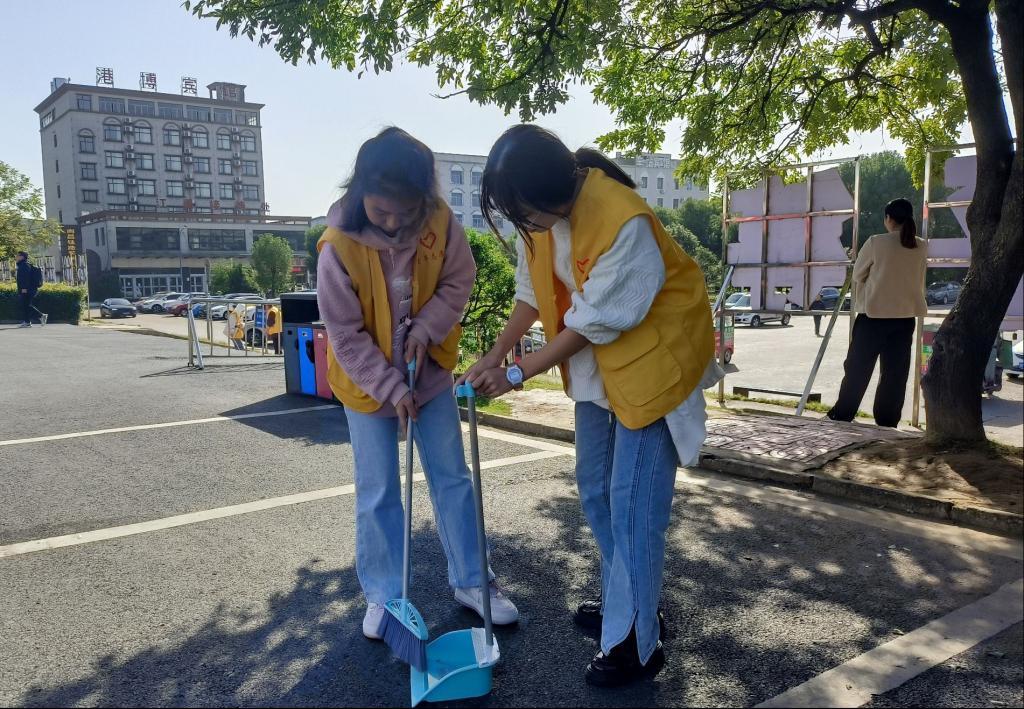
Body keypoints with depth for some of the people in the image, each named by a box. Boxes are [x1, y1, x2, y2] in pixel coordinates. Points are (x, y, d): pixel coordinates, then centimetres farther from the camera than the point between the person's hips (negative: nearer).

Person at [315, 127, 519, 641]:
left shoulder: (441, 224, -17)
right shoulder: (339, 247, -24)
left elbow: (459, 281, -3)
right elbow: (346, 336, -18)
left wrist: (426, 328, -18)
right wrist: (390, 388, -20)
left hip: (430, 372, 3)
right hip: (367, 383, -3)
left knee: (453, 478, 10)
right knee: (377, 494, 5)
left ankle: (470, 581, 26)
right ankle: (383, 595, 24)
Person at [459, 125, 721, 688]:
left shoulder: (624, 223, -32)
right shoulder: (540, 211, -9)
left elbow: (594, 323, -25)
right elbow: (533, 292, 2)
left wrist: (515, 375, -18)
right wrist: (492, 357, -6)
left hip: (651, 359, -8)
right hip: (596, 364, 8)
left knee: (632, 505, -5)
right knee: (595, 490, 15)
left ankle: (633, 645, 11)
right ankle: (624, 602, 34)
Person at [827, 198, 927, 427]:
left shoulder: (876, 243, -11)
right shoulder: (921, 247, 2)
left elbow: (857, 275, 0)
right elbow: (919, 281, 15)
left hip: (874, 314, -3)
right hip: (906, 316, 4)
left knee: (857, 368, 7)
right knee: (895, 372, 7)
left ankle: (841, 415, 13)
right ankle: (887, 421, 10)